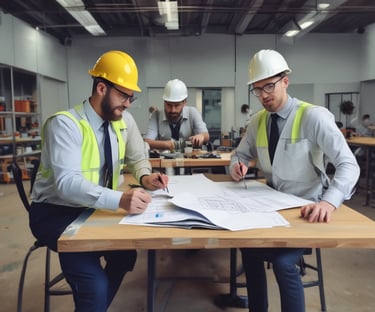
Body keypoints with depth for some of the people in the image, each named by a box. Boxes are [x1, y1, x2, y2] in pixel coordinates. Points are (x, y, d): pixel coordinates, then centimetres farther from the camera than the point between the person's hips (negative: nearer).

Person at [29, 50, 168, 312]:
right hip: (56, 212, -6)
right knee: (95, 285, -24)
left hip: (94, 209, 6)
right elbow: (67, 183, -33)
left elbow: (137, 158, 10)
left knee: (126, 253, -12)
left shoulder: (125, 121, -2)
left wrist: (144, 176, -14)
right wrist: (120, 199, -48)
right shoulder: (65, 124, -22)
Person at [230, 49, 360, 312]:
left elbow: (348, 165, -22)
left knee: (283, 262, -24)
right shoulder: (258, 121, 3)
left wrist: (329, 202, -40)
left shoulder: (313, 116, -16)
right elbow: (241, 155, 13)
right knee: (248, 245, -13)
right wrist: (237, 166, -12)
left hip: (306, 209, -5)